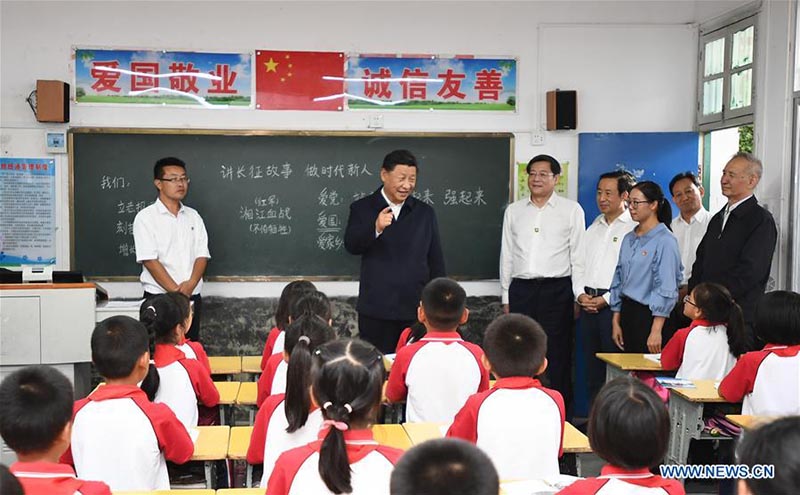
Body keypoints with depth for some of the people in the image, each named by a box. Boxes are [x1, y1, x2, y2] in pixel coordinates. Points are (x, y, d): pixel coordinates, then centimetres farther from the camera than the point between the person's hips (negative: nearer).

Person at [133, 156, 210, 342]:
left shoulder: (193, 216, 11)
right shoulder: (146, 217, -4)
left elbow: (202, 256, 4)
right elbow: (150, 261, -11)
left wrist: (190, 285, -14)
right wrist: (176, 291, -17)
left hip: (192, 297, 4)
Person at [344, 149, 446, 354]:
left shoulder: (425, 212, 9)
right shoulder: (362, 208, 3)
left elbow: (436, 260, 12)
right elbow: (351, 245, -11)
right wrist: (376, 228, -29)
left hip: (416, 309, 2)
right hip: (376, 309, -2)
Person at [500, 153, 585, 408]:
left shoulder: (572, 210, 5)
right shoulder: (514, 211, 13)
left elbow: (578, 255, 3)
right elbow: (506, 255, 15)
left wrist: (579, 296, -4)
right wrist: (506, 297, 11)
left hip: (557, 290, -3)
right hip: (521, 289, 3)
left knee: (558, 357, -1)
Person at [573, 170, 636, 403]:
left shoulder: (634, 228, -5)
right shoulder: (594, 228, 19)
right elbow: (579, 265, 18)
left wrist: (606, 299, -16)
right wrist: (581, 294, 2)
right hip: (588, 305, 7)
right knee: (592, 369, 11)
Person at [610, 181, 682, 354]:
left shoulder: (665, 240, -12)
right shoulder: (629, 239, 12)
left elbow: (666, 289, -16)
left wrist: (656, 331, -19)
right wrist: (615, 322, 12)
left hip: (649, 315, -7)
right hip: (627, 312, 7)